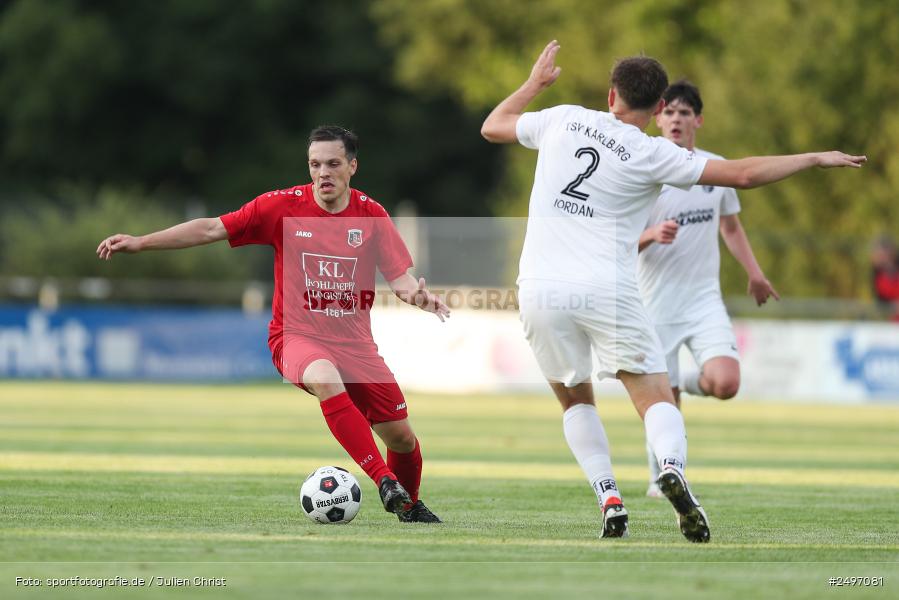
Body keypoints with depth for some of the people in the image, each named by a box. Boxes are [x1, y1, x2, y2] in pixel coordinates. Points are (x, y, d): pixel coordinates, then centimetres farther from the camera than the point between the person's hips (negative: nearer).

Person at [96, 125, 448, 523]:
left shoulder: (371, 215, -2)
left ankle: (408, 505, 34)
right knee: (325, 377, -39)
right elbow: (212, 229, -4)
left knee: (401, 437, 1)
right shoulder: (283, 206, -6)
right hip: (296, 336, -3)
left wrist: (420, 296, -28)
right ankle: (383, 479, -38)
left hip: (354, 341, 3)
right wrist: (140, 243, -9)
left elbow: (401, 280, -4)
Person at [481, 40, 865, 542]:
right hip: (608, 290, -3)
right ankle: (672, 467, -30)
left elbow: (493, 127, 24)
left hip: (540, 288, 3)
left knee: (575, 399, 20)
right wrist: (815, 159, 6)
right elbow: (742, 174, -4)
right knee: (657, 399, 2)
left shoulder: (564, 120, 7)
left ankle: (610, 501, 3)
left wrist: (536, 82, 39)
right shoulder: (651, 155, -2)